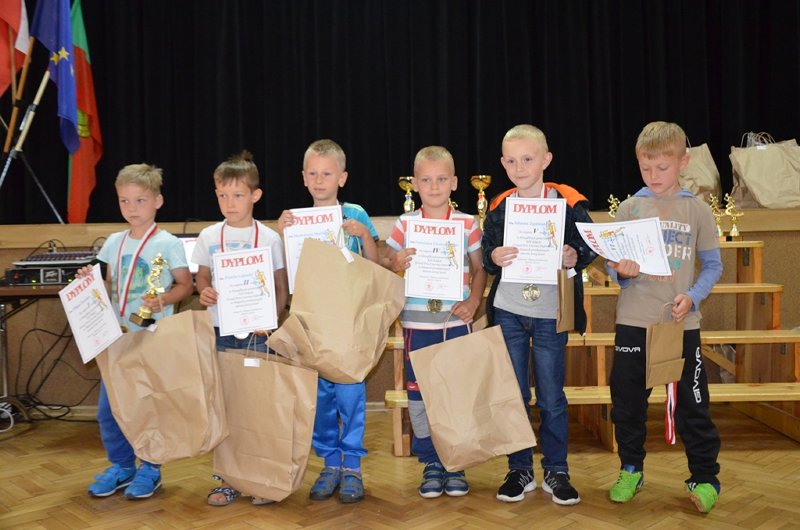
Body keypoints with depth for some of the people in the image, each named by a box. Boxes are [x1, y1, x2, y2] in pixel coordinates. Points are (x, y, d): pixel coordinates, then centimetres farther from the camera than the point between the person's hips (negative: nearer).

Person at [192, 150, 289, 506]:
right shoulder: (209, 236, 5)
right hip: (221, 331, 2)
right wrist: (204, 292, -10)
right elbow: (202, 277, 13)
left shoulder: (269, 238, -1)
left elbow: (282, 288, 2)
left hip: (256, 334, -2)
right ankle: (227, 478, 18)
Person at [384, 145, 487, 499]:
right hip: (417, 323, 0)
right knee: (419, 393, 6)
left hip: (457, 322, 0)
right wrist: (397, 264, -14)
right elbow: (386, 271, 8)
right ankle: (431, 464, 21)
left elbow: (480, 270, 8)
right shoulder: (404, 225, 2)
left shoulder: (468, 224, 2)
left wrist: (474, 300, -7)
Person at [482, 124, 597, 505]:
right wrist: (494, 258, -16)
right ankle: (519, 470, 23)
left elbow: (590, 247, 0)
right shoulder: (499, 208, 3)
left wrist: (575, 256, -21)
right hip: (508, 313, 2)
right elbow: (485, 254, 6)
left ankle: (556, 472, 22)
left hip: (550, 315, -2)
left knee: (552, 398, 7)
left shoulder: (568, 203, -4)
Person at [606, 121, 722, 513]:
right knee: (627, 400, 10)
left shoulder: (697, 210, 1)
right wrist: (620, 272, -17)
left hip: (682, 324, -1)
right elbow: (613, 265, 5)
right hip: (633, 322, 1)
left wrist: (693, 296, -13)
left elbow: (713, 265, 4)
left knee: (692, 404, 6)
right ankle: (631, 470, 29)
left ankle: (705, 477, 22)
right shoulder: (629, 209, 2)